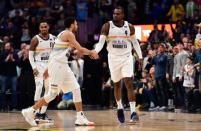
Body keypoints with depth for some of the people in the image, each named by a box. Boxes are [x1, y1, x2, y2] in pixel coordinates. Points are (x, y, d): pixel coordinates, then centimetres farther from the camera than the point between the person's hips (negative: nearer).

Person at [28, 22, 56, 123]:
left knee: (49, 89, 3)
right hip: (39, 65, -5)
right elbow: (30, 54, -7)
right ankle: (37, 113, -13)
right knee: (39, 87, -16)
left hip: (50, 65, 5)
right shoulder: (36, 39, -8)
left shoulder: (53, 38, 4)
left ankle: (43, 113, 10)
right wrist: (34, 67, -16)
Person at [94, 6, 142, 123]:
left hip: (127, 57, -1)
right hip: (113, 58, 1)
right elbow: (101, 42, -11)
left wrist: (140, 57, 5)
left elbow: (135, 42, 10)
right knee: (116, 84, 13)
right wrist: (94, 51, -30)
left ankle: (133, 112, -16)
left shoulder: (130, 27, -2)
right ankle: (120, 108, 34)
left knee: (129, 83, -14)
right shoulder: (107, 26, -7)